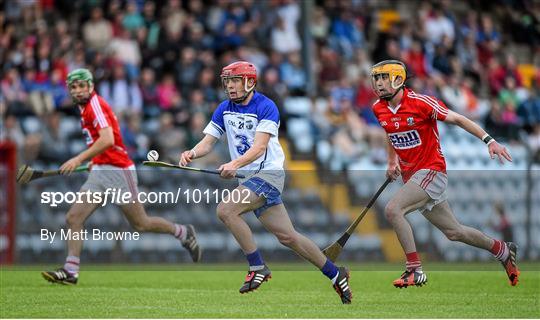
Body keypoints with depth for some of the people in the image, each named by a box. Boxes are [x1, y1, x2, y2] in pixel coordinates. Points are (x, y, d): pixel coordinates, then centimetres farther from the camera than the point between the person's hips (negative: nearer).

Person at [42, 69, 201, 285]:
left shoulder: (95, 105, -14)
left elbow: (107, 140, -26)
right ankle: (70, 271, -8)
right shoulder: (85, 108, 15)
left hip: (118, 171, -9)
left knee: (141, 224, 4)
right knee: (73, 218, -7)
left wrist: (79, 159, -27)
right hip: (99, 172, 9)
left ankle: (183, 233, 25)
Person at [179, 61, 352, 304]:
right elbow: (208, 143, 5)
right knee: (287, 236, 5)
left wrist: (235, 164, -38)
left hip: (269, 173, -7)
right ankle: (335, 274, 18)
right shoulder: (224, 109, 10)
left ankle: (258, 268, -15)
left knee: (225, 210, -24)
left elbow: (259, 147, -22)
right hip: (248, 176, 7)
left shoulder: (265, 107, -11)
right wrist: (193, 153, -18)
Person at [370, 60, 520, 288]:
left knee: (392, 210, -26)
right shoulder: (378, 109, 4)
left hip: (431, 170, -7)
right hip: (410, 175, 7)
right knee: (453, 231, 14)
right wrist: (392, 161, 18)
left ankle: (414, 270, -19)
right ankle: (503, 250, 35)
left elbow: (457, 119, -12)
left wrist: (489, 141, -19)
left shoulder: (420, 103, -16)